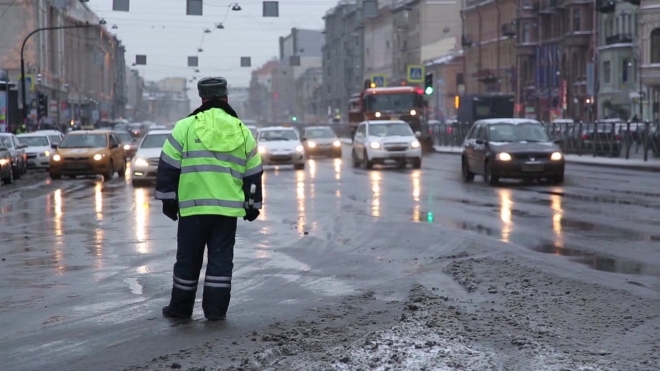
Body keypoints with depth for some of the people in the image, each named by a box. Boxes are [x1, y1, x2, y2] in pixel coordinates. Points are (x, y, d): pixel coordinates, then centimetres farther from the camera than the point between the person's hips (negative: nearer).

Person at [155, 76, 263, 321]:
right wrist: (253, 206, 21)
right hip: (228, 208, 2)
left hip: (193, 206, -1)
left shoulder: (185, 127, -1)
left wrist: (168, 199, 7)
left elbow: (168, 168, -1)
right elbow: (253, 174, 12)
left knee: (188, 259, 8)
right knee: (221, 259, 6)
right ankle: (215, 309, 6)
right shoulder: (242, 132, 8)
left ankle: (181, 308, 18)